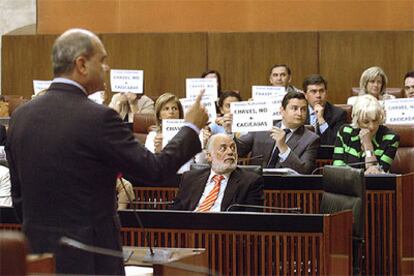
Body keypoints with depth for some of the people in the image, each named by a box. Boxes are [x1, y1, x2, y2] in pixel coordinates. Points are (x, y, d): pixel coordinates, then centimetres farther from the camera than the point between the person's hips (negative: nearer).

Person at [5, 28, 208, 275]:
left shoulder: (21, 116, 4)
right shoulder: (97, 118, -16)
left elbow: (18, 196, 11)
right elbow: (154, 169, -9)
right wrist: (192, 128, 5)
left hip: (37, 253, 6)